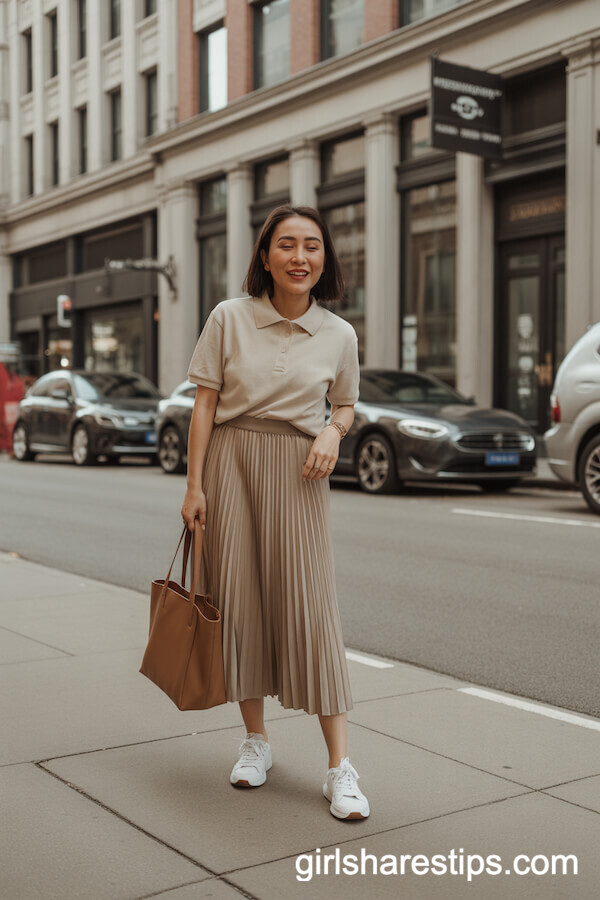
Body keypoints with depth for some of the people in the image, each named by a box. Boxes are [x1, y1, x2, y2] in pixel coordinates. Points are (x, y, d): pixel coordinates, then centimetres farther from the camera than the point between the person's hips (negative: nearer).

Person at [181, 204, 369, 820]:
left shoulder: (338, 334, 3)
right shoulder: (229, 318, 0)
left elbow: (345, 405, 16)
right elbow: (204, 404, 1)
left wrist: (332, 431, -7)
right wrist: (194, 485, -4)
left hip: (297, 469, 0)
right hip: (230, 460, 1)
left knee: (309, 604, -5)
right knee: (239, 600, 5)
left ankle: (340, 766, -1)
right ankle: (255, 740, 23)